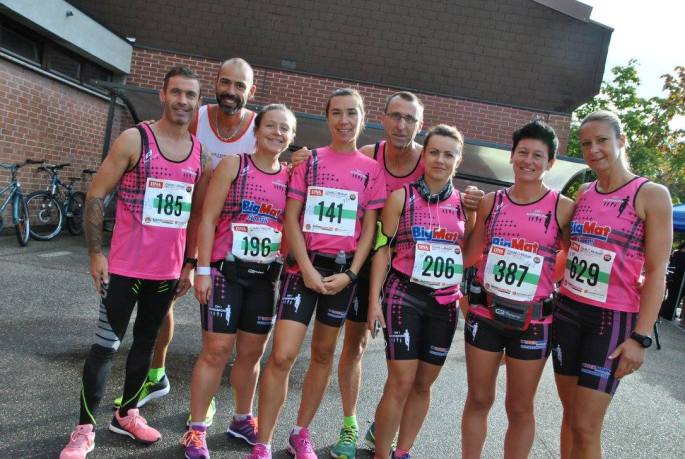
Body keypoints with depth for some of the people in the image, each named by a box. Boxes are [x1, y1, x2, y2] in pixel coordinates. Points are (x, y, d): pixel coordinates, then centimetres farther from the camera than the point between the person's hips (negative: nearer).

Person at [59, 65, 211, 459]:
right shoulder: (134, 140, -7)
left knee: (145, 344, 15)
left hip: (168, 270, 5)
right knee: (106, 345, 1)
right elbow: (96, 195, -6)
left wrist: (190, 264, 11)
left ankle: (127, 414, 32)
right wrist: (96, 253, -11)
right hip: (126, 265, -4)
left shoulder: (201, 154, 5)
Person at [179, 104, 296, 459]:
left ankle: (242, 419, 32)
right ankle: (196, 428, 13)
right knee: (216, 350, -1)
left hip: (266, 276, 4)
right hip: (226, 270, -3)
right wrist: (203, 269, -12)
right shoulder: (233, 164, -4)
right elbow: (207, 219, -7)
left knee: (252, 352, 13)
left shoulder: (291, 177, 6)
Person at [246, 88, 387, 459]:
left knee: (323, 353, 12)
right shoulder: (309, 161, 4)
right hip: (305, 266, -2)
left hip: (344, 270, 2)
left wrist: (350, 274, -8)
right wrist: (307, 268, -11)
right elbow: (291, 218, -1)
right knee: (282, 356, -9)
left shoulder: (371, 169, 6)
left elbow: (369, 228, 3)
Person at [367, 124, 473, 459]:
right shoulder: (401, 196, -3)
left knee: (424, 384, 11)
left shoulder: (465, 204, 6)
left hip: (445, 302, 4)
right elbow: (382, 249, -5)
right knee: (401, 383, -6)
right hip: (404, 296, -4)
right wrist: (374, 301, -9)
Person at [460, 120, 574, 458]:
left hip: (532, 319, -2)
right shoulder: (491, 202, 3)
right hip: (485, 312, 2)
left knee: (520, 407, 11)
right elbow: (470, 255, 9)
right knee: (478, 399, 13)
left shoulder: (562, 207, -4)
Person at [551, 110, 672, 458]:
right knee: (571, 415, 12)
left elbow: (656, 272, -10)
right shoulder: (582, 194, 8)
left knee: (586, 427, -2)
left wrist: (640, 337, -15)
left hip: (613, 319, -5)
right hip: (567, 311, 5)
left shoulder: (652, 195, -7)